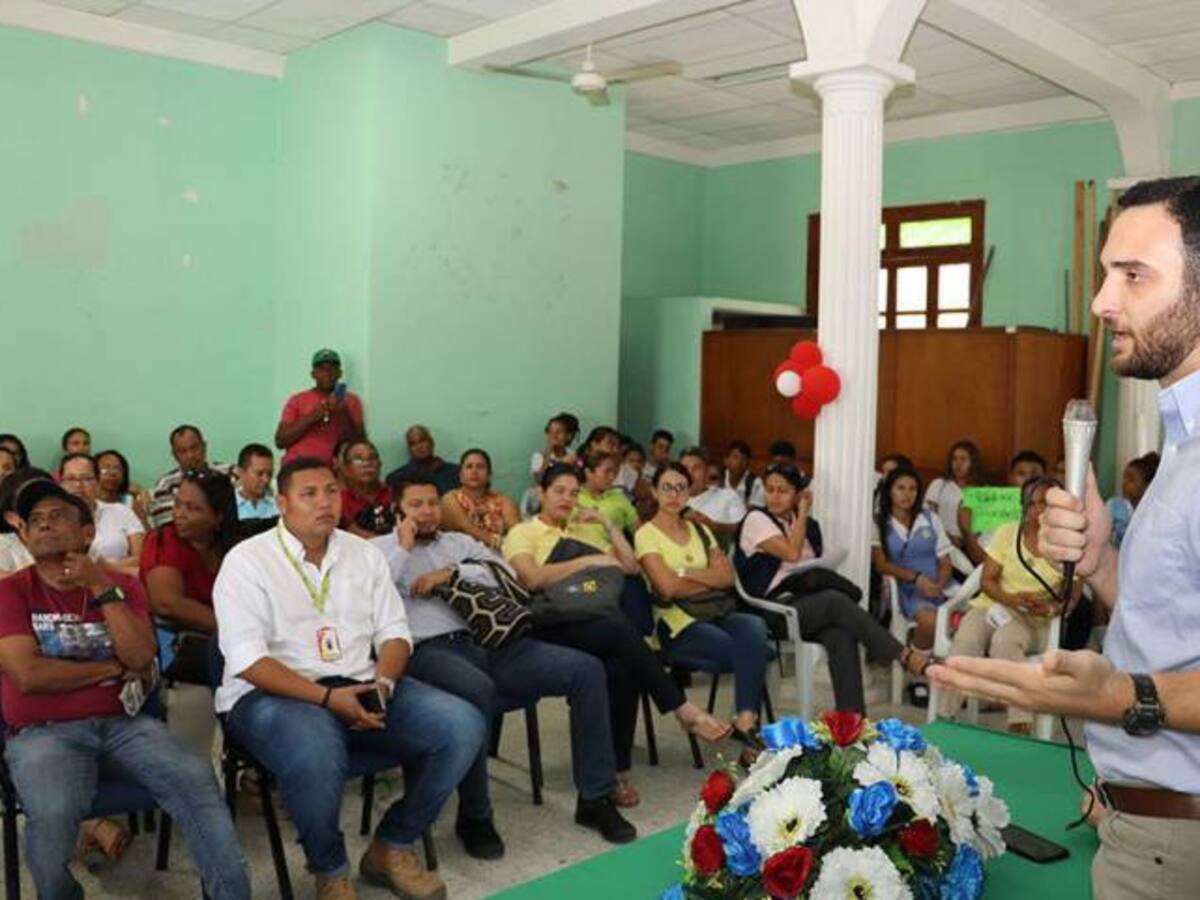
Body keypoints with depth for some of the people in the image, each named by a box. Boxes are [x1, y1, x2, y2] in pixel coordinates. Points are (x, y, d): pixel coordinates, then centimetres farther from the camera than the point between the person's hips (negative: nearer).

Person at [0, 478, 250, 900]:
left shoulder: (122, 585, 12)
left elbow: (141, 657, -3)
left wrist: (103, 589, -9)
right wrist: (114, 668, -1)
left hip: (122, 724, 3)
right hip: (44, 734, -2)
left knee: (195, 778, -25)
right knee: (53, 813, -33)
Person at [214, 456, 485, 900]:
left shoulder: (364, 554, 12)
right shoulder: (247, 560, -4)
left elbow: (393, 632, 10)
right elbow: (247, 659, -13)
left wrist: (382, 684, -13)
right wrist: (327, 697, -22)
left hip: (361, 687, 5)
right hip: (272, 695, -5)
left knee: (463, 726, -16)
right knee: (316, 754, -40)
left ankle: (392, 847, 3)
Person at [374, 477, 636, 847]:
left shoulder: (459, 541, 26)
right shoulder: (380, 548, 15)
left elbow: (506, 574, 11)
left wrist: (452, 573, 0)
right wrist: (403, 548, -1)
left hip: (486, 640, 5)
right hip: (428, 651, -5)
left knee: (586, 669, -12)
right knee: (477, 688, -42)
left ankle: (595, 798, -4)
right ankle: (474, 816, -21)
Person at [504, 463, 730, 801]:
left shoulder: (582, 532, 26)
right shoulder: (522, 533, 8)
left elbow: (631, 567, 19)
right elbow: (533, 578, -14)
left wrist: (607, 524, 10)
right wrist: (589, 560, -11)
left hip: (594, 623, 5)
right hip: (551, 625, -5)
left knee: (622, 667, -30)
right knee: (621, 628, -33)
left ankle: (618, 768, -22)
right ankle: (684, 710, -25)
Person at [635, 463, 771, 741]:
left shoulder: (700, 530, 20)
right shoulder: (646, 535, 1)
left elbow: (728, 576, 6)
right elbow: (668, 587, -13)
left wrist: (688, 574, -8)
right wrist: (710, 579, 1)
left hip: (715, 614, 5)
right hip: (678, 624, -5)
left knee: (755, 625, -29)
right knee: (754, 650, -26)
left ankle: (746, 722, -27)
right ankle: (748, 721, -16)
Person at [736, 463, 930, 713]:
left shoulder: (809, 525, 18)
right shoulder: (756, 519, 0)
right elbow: (791, 553, -14)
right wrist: (802, 514, -2)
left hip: (810, 602, 5)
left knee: (841, 636, -29)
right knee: (836, 601, -32)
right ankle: (906, 656, -29)